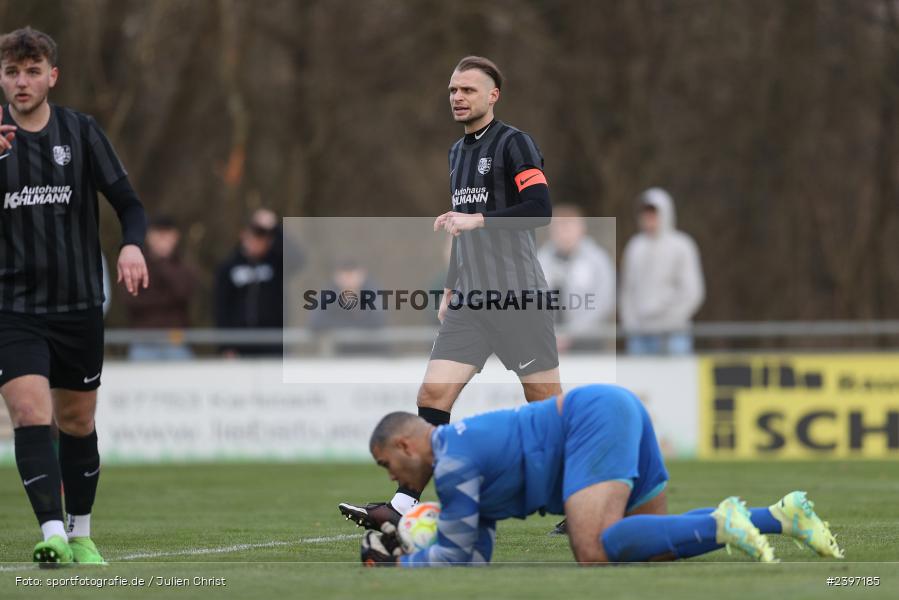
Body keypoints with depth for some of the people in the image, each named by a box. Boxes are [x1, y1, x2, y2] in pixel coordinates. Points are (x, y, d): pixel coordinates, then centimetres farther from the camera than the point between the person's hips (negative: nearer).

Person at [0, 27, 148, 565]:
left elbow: (128, 202, 2)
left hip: (79, 305, 2)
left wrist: (132, 244, -20)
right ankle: (52, 532, -27)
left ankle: (81, 535, 28)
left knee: (77, 422, 12)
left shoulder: (82, 132, 1)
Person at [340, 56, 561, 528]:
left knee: (545, 400, -1)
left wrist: (478, 219, -23)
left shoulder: (514, 144, -7)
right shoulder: (458, 152, 18)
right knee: (433, 392, -6)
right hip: (470, 301, 7)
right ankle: (404, 506, -12)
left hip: (518, 297, -7)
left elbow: (540, 208, -19)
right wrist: (450, 287, 23)